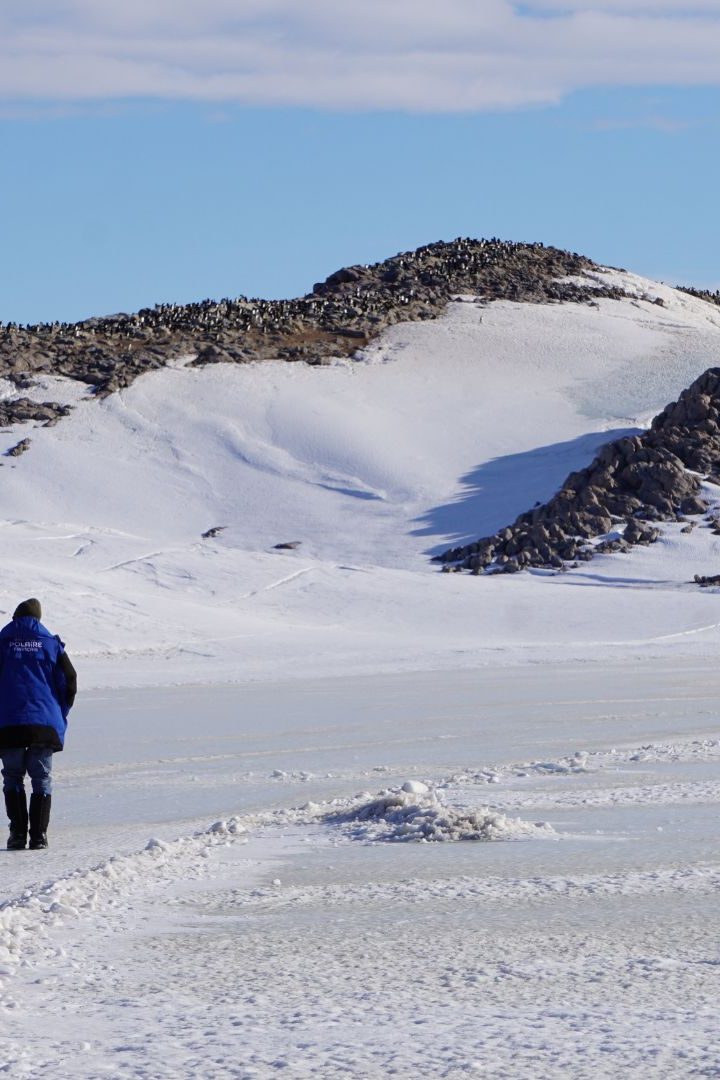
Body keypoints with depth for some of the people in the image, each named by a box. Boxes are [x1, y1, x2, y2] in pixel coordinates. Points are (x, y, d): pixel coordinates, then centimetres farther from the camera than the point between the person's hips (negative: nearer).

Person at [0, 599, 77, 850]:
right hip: (44, 724, 1)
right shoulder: (51, 644, 8)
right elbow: (69, 680, 3)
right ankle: (39, 836, -2)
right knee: (42, 780, 8)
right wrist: (60, 715, 15)